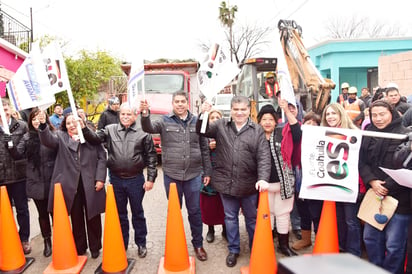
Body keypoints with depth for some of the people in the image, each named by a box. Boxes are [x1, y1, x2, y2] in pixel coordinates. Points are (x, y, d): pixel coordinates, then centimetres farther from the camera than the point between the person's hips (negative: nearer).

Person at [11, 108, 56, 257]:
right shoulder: (27, 137, 5)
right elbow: (18, 155, -5)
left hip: (52, 181, -3)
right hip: (35, 183, 3)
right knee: (42, 213, 16)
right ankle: (47, 241, 33)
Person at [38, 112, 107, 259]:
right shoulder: (61, 137, 10)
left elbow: (101, 157, 1)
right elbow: (47, 139, -10)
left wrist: (100, 178, -8)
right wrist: (43, 125, -28)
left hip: (91, 184, -1)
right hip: (71, 185, 1)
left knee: (93, 217, 10)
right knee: (76, 218, 12)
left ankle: (95, 247, 25)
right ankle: (80, 247, 28)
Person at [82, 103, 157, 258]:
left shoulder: (143, 133, -4)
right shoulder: (110, 130, 3)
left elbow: (151, 156, -2)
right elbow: (95, 138, -6)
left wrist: (151, 178, -5)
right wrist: (84, 128, -25)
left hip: (136, 179, -2)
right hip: (116, 179, 2)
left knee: (138, 213, 12)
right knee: (120, 213, 16)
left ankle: (141, 244, 29)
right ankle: (122, 244, 32)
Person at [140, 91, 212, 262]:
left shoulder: (197, 122, 5)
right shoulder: (165, 121, 2)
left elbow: (204, 149, 8)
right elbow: (148, 128, -17)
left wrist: (207, 171, 6)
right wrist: (145, 114, -38)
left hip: (194, 175, 1)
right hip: (171, 175, 0)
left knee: (194, 211, 11)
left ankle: (198, 244, 29)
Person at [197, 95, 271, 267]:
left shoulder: (257, 130, -2)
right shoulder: (220, 125, 4)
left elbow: (264, 157, -8)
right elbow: (202, 132, 5)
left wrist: (263, 179, -21)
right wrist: (203, 115, -12)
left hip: (248, 185, -1)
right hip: (226, 183, 1)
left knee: (252, 218, 15)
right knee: (230, 217, 15)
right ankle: (233, 249, 33)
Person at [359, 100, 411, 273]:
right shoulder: (368, 136, 8)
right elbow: (362, 162, 5)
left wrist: (388, 186, -15)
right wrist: (372, 181, -11)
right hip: (375, 195, 5)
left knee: (394, 244, 0)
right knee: (370, 238, 14)